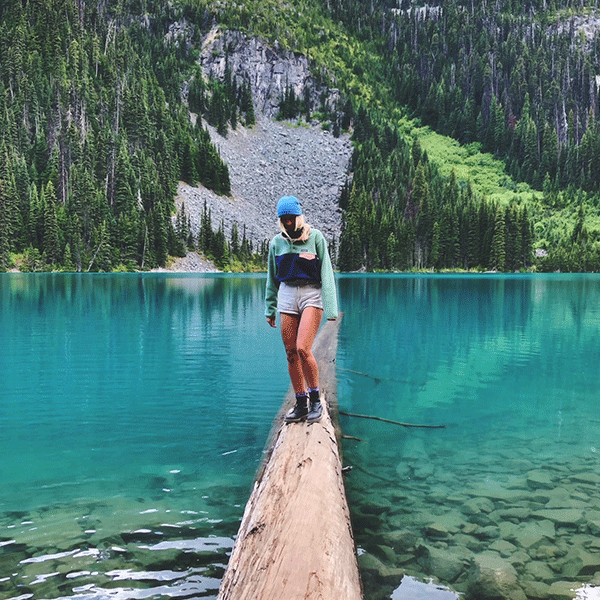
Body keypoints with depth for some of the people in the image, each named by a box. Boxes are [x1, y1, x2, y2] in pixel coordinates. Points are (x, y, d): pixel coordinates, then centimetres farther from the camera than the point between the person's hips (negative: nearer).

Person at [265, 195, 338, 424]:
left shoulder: (315, 237, -2)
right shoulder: (277, 242, 10)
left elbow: (326, 273, -4)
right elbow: (272, 279, 19)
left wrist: (330, 307, -11)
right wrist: (270, 309, 18)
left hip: (312, 295, -4)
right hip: (287, 296, 4)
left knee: (302, 349, -17)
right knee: (291, 354, 2)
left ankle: (315, 400, 0)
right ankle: (301, 404, 14)